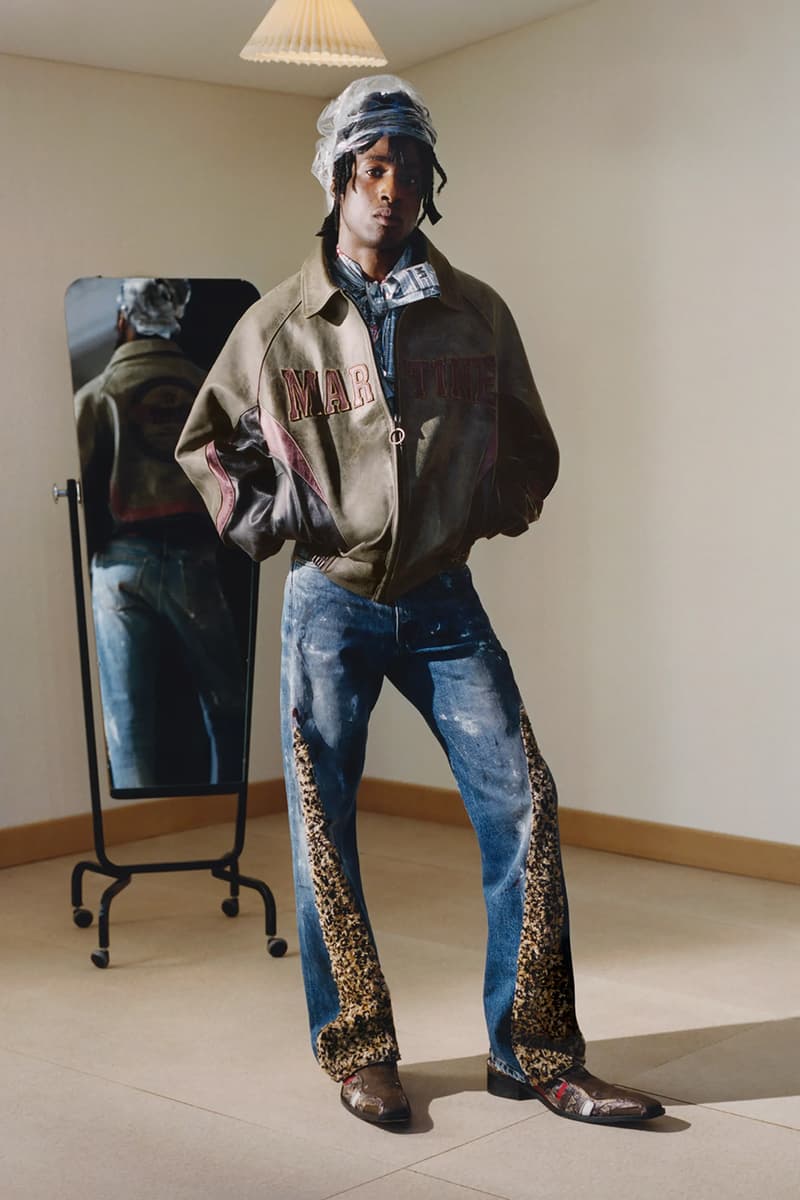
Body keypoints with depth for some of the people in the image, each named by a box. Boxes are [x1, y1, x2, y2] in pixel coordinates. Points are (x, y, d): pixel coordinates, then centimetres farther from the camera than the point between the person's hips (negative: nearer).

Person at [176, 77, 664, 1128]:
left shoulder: (475, 315, 4)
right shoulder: (278, 325, 2)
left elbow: (527, 445, 18)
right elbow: (205, 440, 15)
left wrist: (496, 512, 2)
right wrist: (259, 516, 1)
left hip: (443, 602, 1)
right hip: (330, 605, -1)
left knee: (522, 807, -7)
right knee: (325, 834, 1)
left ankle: (534, 1052, 5)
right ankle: (359, 1055, 16)